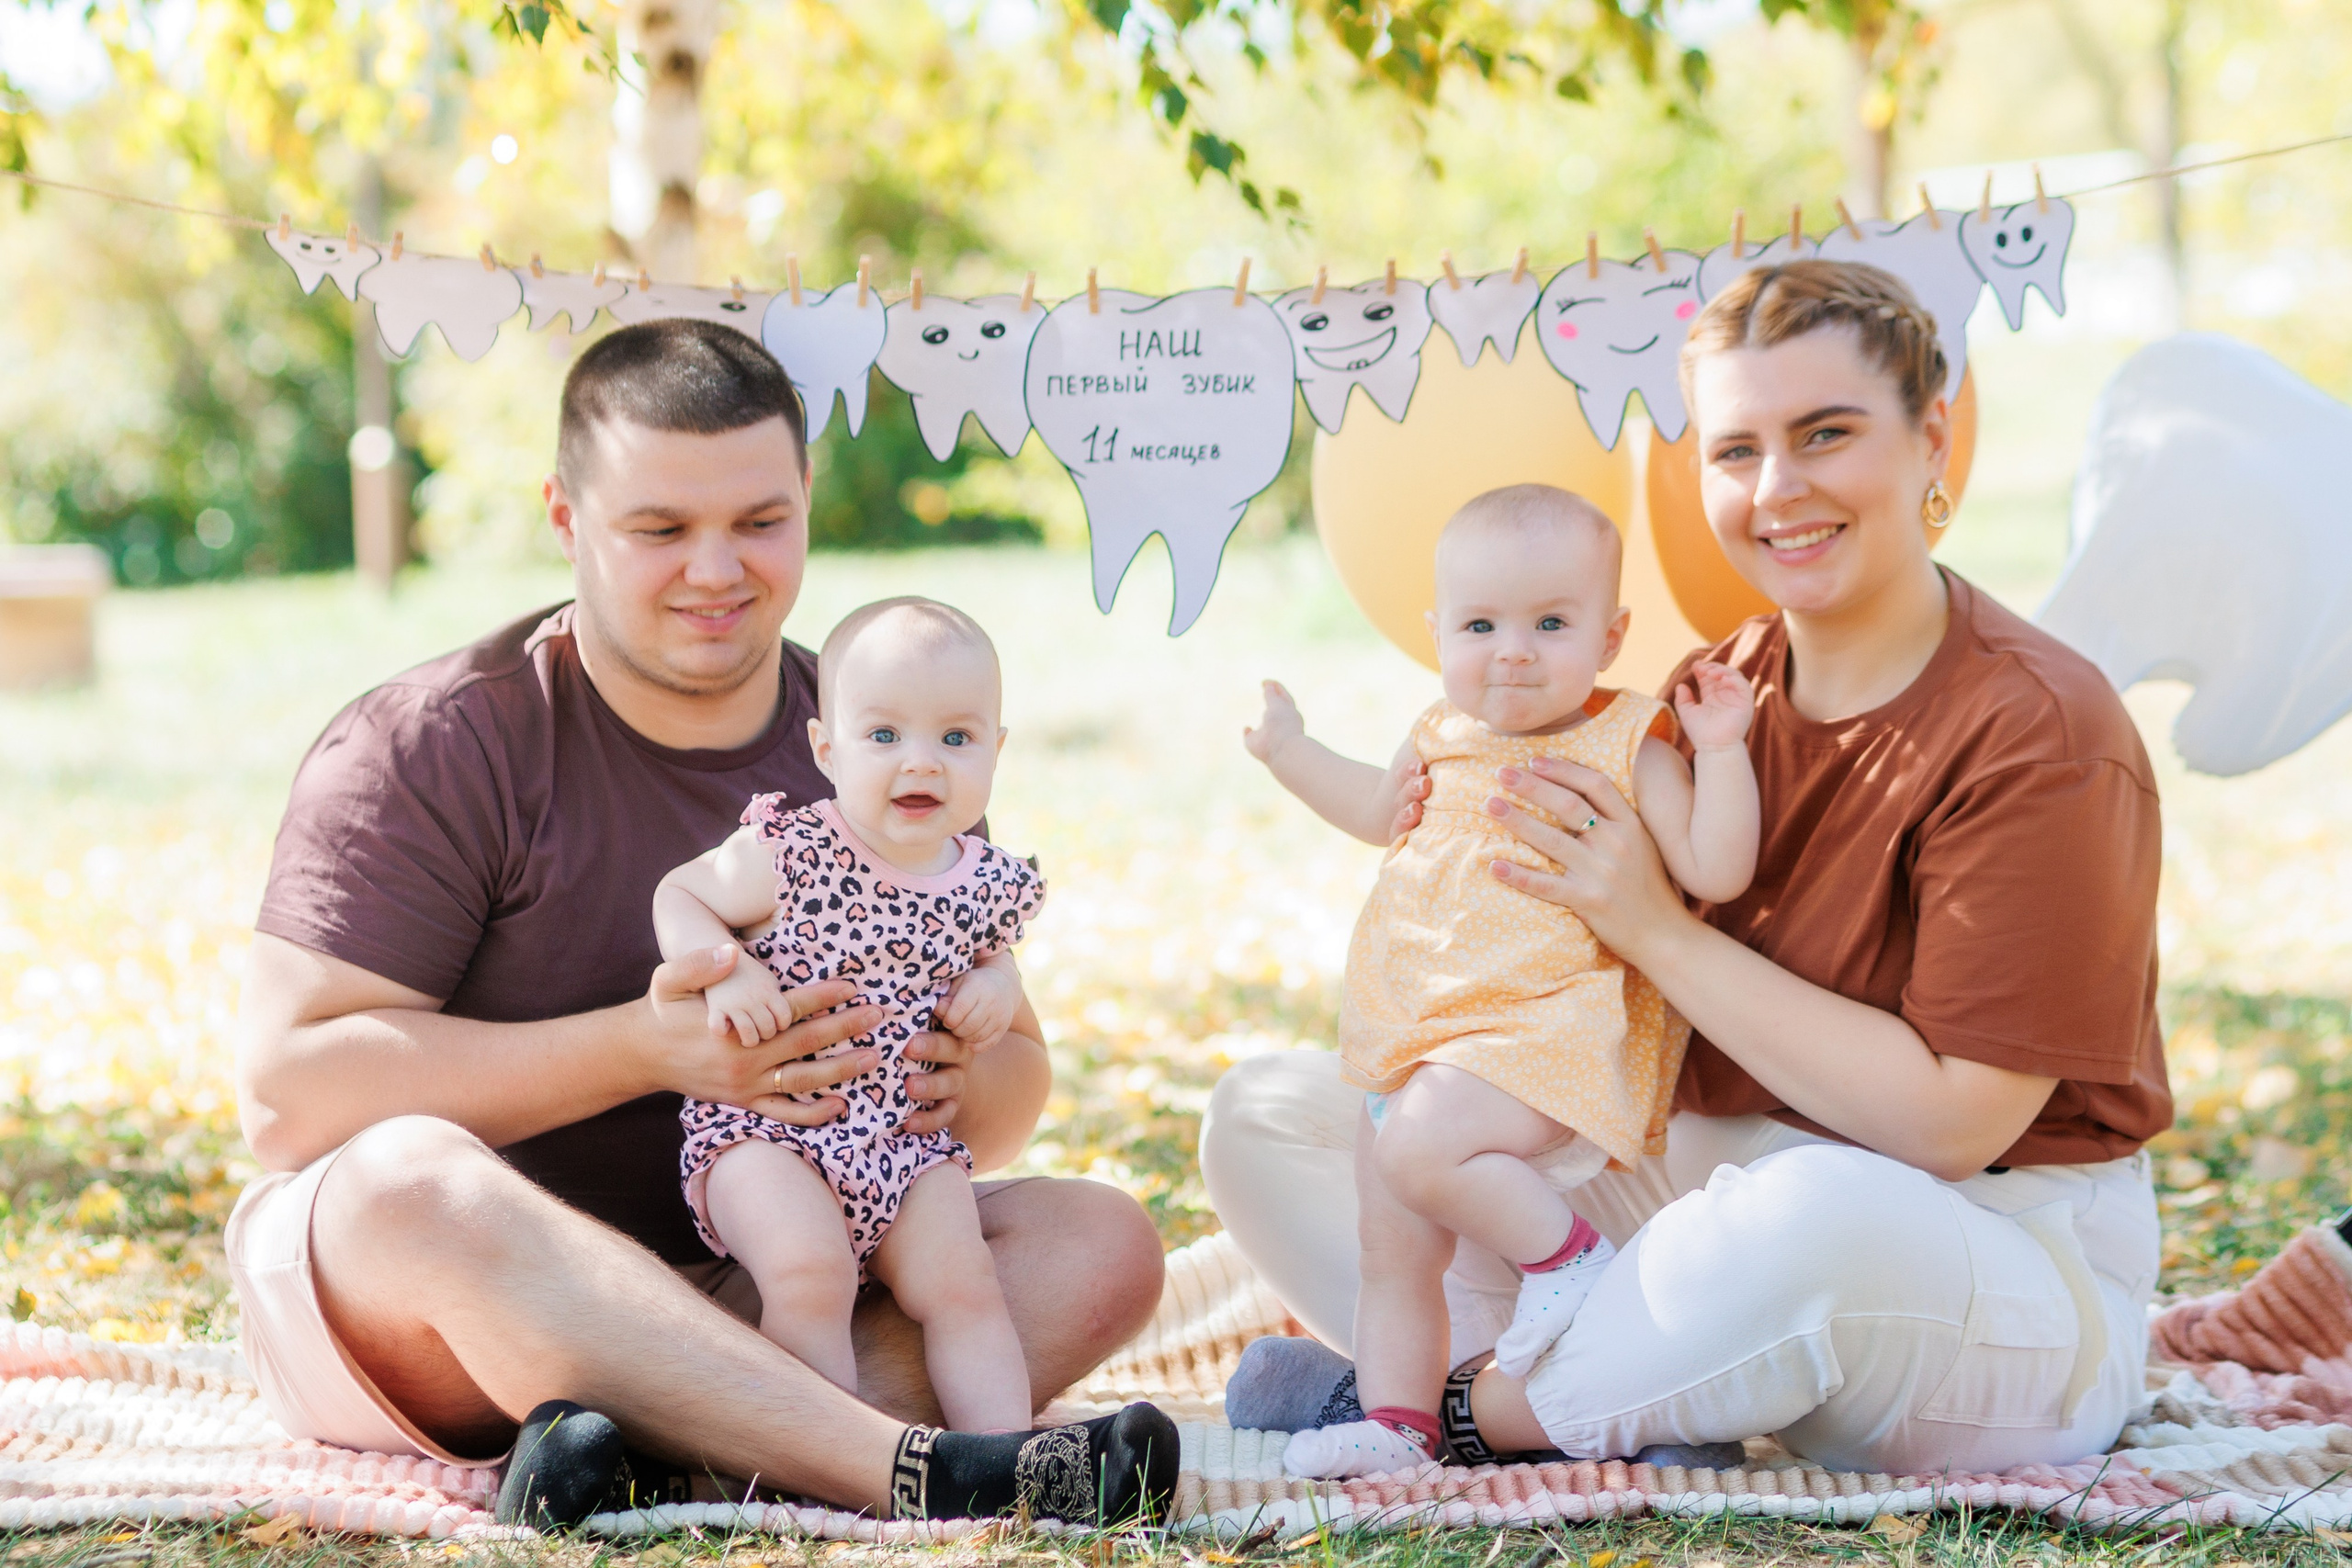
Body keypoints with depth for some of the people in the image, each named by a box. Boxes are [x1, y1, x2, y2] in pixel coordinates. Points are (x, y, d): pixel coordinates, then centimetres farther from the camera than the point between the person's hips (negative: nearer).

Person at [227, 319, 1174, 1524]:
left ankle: (674, 1448, -40)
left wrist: (960, 1087, -15)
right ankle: (915, 1472, -45)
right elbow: (285, 1093, -17)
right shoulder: (427, 750, -9)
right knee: (411, 1176, -37)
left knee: (1099, 1243, -16)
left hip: (751, 1291, 5)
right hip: (403, 1311, -4)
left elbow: (1013, 1065, 12)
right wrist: (642, 1050, -24)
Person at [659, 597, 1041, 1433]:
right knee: (811, 1273, -25)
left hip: (909, 1140, 5)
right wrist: (723, 972, -18)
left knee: (962, 1287, -9)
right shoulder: (790, 854, -12)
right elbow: (679, 896, 0)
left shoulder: (986, 884, 2)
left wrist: (996, 987, 0)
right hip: (762, 1126, -4)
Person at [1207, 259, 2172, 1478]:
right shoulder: (1719, 692, 6)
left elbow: (1950, 1124, -21)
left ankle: (1467, 1410, -16)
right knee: (1271, 1112, -1)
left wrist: (1658, 929, -21)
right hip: (1709, 1190, 7)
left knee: (1819, 1213, -45)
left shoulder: (2038, 731, -15)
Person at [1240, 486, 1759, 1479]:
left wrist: (1722, 751, -23)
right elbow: (1381, 811, 32)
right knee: (1393, 1254, 11)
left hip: (1544, 1035, -7)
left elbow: (1715, 872, -15)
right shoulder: (1444, 741, 10)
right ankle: (1397, 1423, 22)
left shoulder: (1627, 748, -8)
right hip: (1415, 1043, 7)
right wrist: (1289, 750, 30)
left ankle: (1564, 1253, -13)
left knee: (1419, 1142, -32)